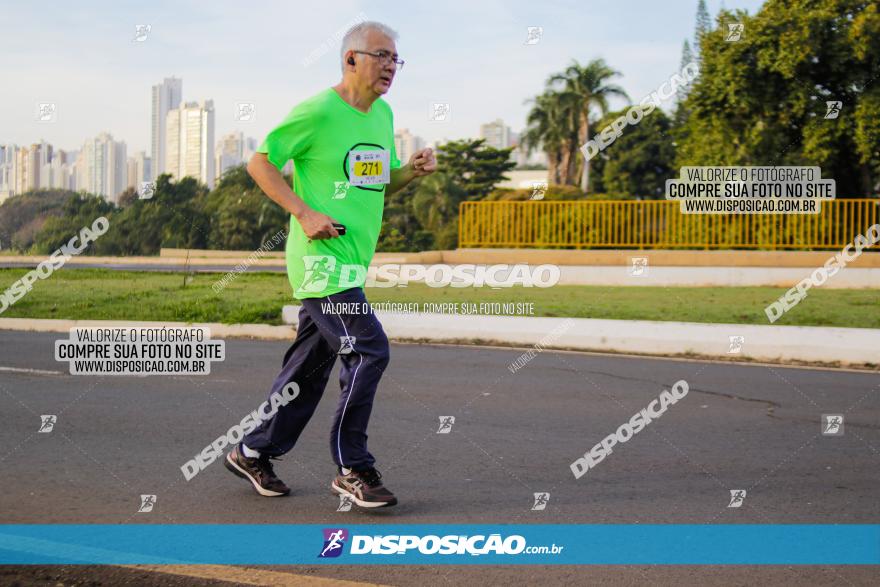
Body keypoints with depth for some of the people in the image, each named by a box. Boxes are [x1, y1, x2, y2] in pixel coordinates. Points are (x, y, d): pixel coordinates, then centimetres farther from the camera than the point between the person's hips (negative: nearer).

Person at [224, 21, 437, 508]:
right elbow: (260, 163, -8)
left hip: (351, 262, 9)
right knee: (368, 350, -14)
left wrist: (413, 170, 3)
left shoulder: (382, 115, 14)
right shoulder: (317, 112, -11)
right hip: (322, 257, -9)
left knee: (310, 363, 13)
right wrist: (304, 213, -17)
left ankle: (253, 453, 27)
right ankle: (351, 469, -3)